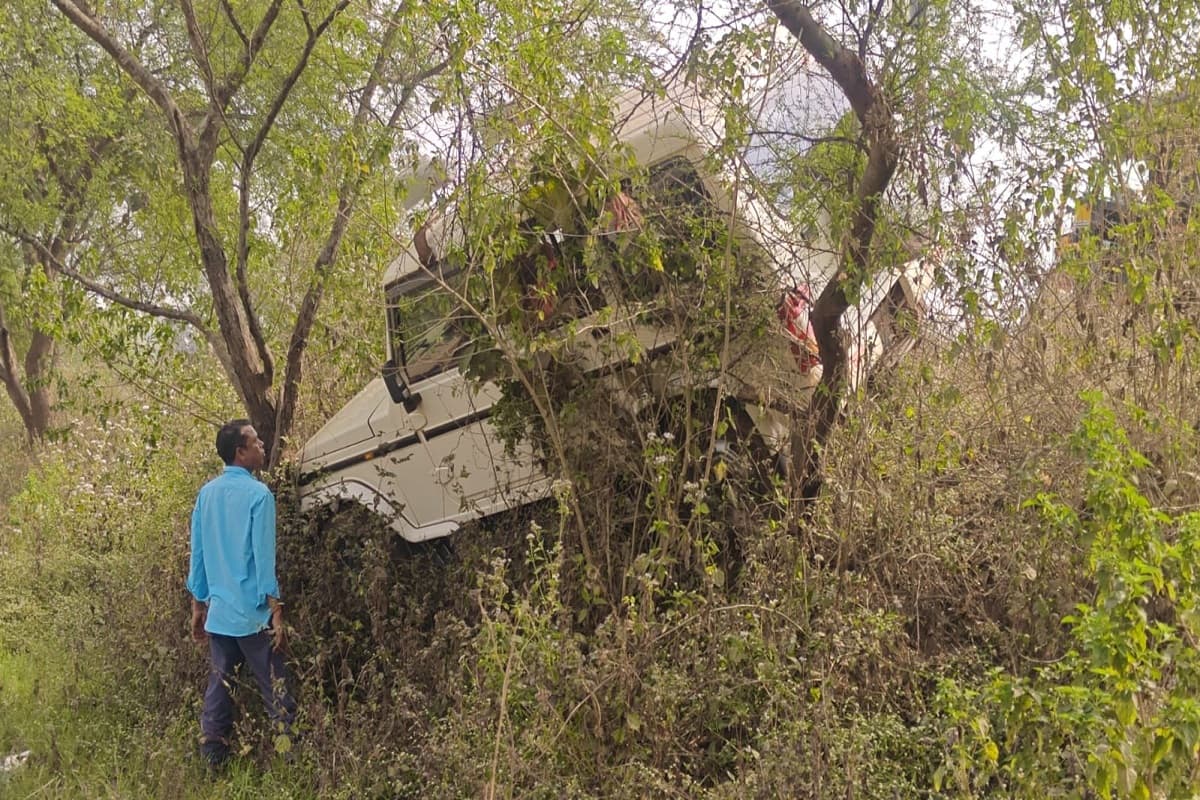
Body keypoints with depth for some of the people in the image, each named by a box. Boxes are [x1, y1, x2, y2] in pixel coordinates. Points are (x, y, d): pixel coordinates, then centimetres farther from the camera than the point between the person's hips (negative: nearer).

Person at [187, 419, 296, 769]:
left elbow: (197, 554, 11)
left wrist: (197, 607, 19)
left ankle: (212, 765, 17)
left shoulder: (206, 493, 7)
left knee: (218, 688, 13)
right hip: (253, 613, -7)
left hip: (217, 613, 7)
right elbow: (264, 558, -15)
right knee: (276, 693, 0)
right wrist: (277, 614, -11)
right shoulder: (258, 494, -14)